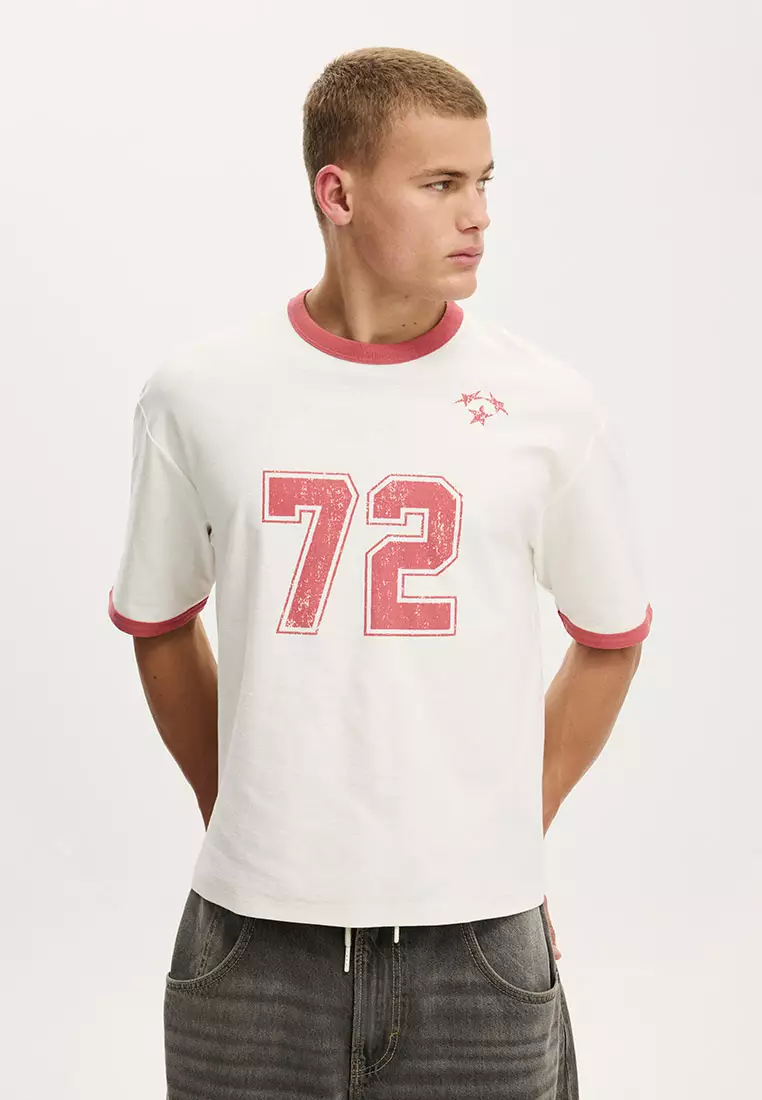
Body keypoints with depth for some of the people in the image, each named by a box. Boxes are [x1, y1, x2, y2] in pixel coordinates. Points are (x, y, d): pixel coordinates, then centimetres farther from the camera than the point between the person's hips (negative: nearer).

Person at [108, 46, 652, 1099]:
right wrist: (235, 819, 10)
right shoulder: (196, 392, -2)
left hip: (476, 941, 0)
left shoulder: (552, 406, -4)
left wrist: (510, 834, 7)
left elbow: (611, 638, 8)